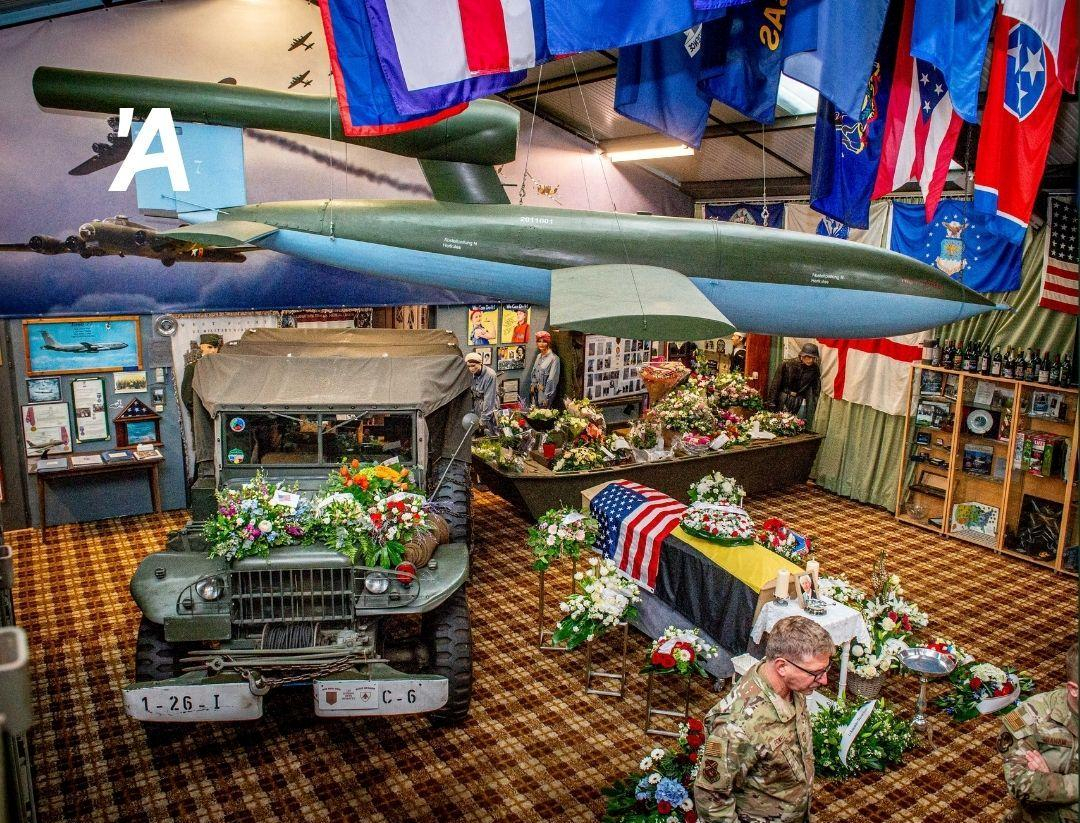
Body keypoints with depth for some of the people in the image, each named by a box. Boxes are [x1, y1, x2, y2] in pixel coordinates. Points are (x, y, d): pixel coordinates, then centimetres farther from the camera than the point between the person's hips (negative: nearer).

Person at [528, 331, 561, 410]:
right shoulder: (539, 356, 10)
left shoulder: (554, 358, -14)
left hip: (545, 393, -7)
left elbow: (552, 379, -16)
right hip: (536, 393, 7)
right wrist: (533, 385, 6)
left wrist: (546, 397, -17)